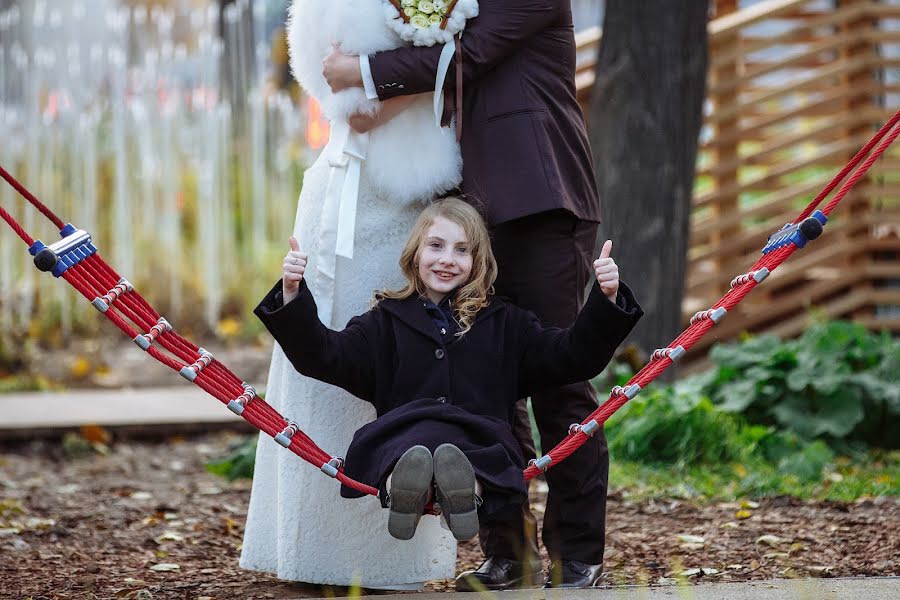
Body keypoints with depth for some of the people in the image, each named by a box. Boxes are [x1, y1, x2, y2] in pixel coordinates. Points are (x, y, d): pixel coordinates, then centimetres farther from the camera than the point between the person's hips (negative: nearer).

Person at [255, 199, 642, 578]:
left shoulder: (505, 323, 24)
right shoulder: (387, 321, 23)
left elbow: (574, 357, 17)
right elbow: (324, 356, 10)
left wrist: (606, 300, 2)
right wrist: (292, 295, -4)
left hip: (481, 448, 0)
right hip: (398, 443, 0)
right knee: (421, 435, -34)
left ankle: (467, 490, -61)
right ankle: (402, 490, -61)